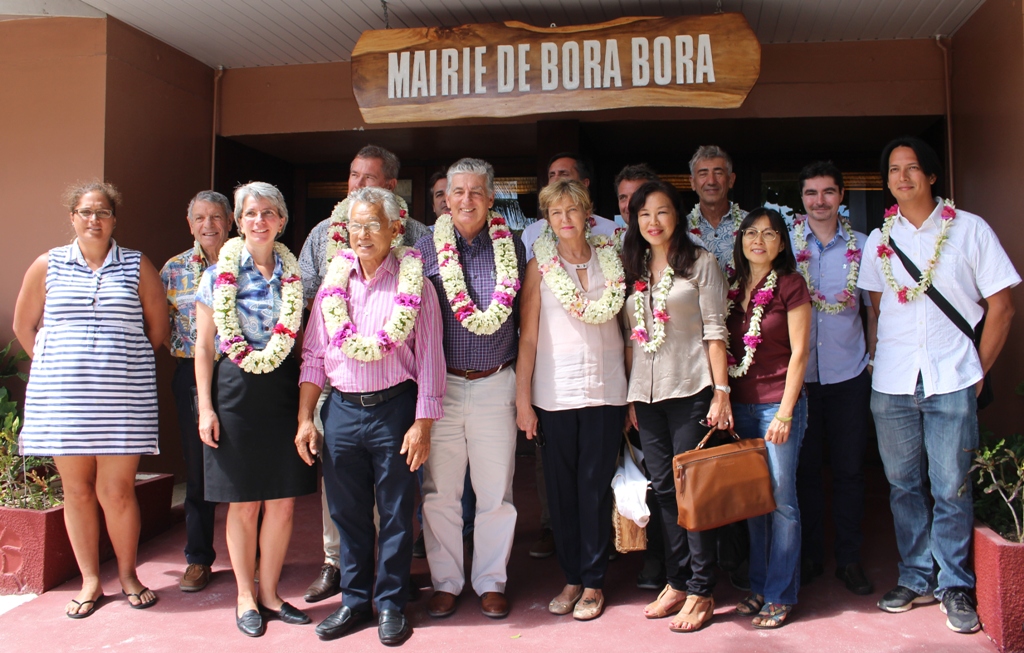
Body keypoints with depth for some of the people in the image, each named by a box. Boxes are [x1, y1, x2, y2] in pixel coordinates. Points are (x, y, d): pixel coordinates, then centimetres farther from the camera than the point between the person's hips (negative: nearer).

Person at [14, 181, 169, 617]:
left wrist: (127, 363, 9)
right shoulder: (48, 266, 7)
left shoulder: (137, 266, 4)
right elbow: (24, 325, 15)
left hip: (122, 397, -1)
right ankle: (90, 581, 19)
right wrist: (55, 367, 10)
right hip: (63, 397, 2)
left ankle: (127, 575, 17)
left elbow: (158, 324, 9)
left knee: (116, 491, -2)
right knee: (77, 490, 6)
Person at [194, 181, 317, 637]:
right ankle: (246, 597, 21)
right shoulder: (220, 273, 1)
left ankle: (270, 593, 22)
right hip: (236, 391, -2)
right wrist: (205, 407, -5)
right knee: (244, 504, 5)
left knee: (283, 502, 5)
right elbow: (204, 346, 1)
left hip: (284, 392, 2)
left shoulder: (294, 275, 7)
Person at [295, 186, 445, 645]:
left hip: (393, 409, -3)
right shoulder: (334, 282, 9)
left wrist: (423, 423, -10)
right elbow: (313, 355, 11)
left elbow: (429, 358, -5)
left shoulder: (414, 283, -3)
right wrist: (305, 417, 5)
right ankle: (354, 601, 27)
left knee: (395, 514, 6)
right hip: (341, 409, 4)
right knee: (347, 513, 12)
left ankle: (390, 605, 21)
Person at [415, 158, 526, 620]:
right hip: (440, 385, 0)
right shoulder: (426, 248, 3)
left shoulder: (511, 247, 3)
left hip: (494, 386, 0)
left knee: (496, 492, 7)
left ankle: (491, 582, 23)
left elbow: (524, 315, 7)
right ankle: (445, 582, 22)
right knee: (439, 492, 7)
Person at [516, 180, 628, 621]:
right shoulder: (540, 266, 3)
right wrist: (523, 398, -4)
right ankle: (571, 577, 21)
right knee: (561, 489, 6)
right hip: (554, 394, 0)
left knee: (595, 488, 4)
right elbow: (528, 336, 1)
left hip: (606, 391, 0)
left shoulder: (611, 260, 6)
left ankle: (593, 581, 17)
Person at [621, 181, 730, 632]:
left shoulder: (700, 263, 1)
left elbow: (715, 331, -4)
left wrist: (721, 391, -10)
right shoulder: (632, 269, 13)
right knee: (663, 488, 9)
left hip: (690, 390, -4)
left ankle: (700, 591, 8)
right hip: (645, 392, 5)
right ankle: (676, 582, 19)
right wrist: (630, 397, 10)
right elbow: (629, 338, 13)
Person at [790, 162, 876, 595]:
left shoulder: (862, 246, 4)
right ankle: (809, 556, 21)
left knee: (849, 469, 6)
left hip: (849, 374, 1)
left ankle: (849, 559, 19)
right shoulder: (785, 243, 1)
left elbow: (873, 306, 10)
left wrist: (874, 356, 3)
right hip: (798, 374, 0)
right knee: (805, 468, 7)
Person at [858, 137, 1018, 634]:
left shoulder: (970, 229, 0)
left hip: (951, 383, -3)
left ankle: (955, 585, 16)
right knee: (903, 485, 10)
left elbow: (1001, 307, 2)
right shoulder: (879, 239, 9)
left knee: (951, 489, 1)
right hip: (891, 385, 3)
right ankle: (916, 577, 24)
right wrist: (888, 359, 8)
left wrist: (977, 370, -2)